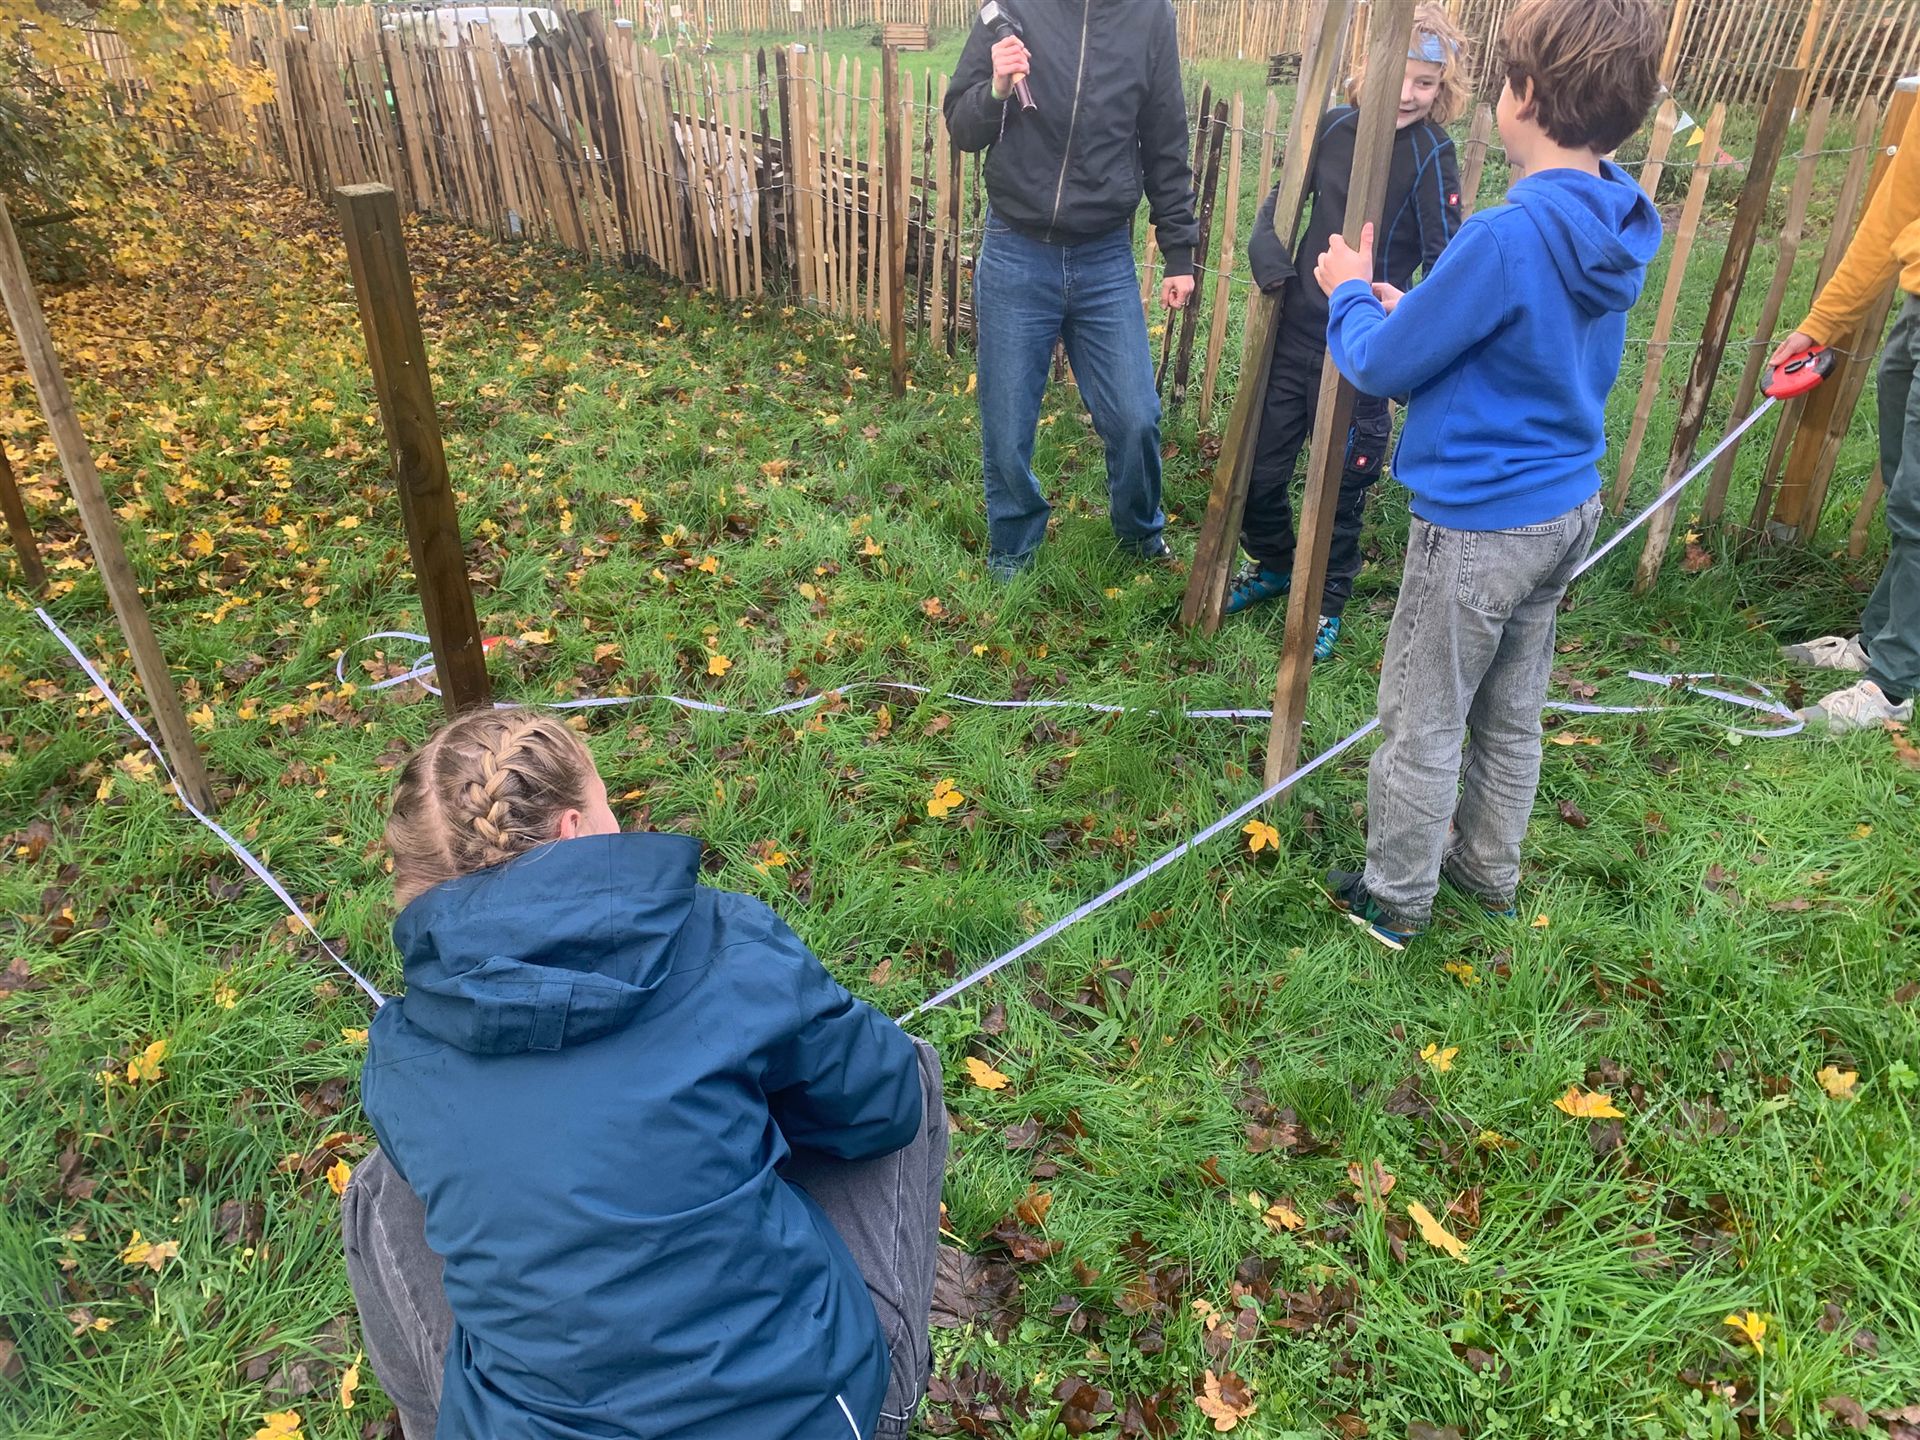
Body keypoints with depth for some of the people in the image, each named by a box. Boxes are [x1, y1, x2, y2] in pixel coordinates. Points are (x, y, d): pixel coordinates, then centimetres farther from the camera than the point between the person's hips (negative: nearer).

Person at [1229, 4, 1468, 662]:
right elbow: (1286, 193, 13)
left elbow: (1444, 262, -11)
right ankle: (1270, 565, 40)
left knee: (1341, 482, 8)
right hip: (1295, 330, 4)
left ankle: (1326, 602, 29)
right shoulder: (1336, 125, -1)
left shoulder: (1432, 157, -11)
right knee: (1258, 466, 12)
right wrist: (1265, 240, -8)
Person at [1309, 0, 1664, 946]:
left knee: (1420, 725, 7)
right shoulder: (1616, 234, 2)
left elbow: (1380, 366, -16)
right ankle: (1489, 870, 40)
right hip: (1567, 511, 8)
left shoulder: (1508, 236, -24)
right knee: (1512, 716, 22)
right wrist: (1421, 310, 11)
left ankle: (1393, 900, 22)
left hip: (1479, 524, -8)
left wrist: (1351, 297, 5)